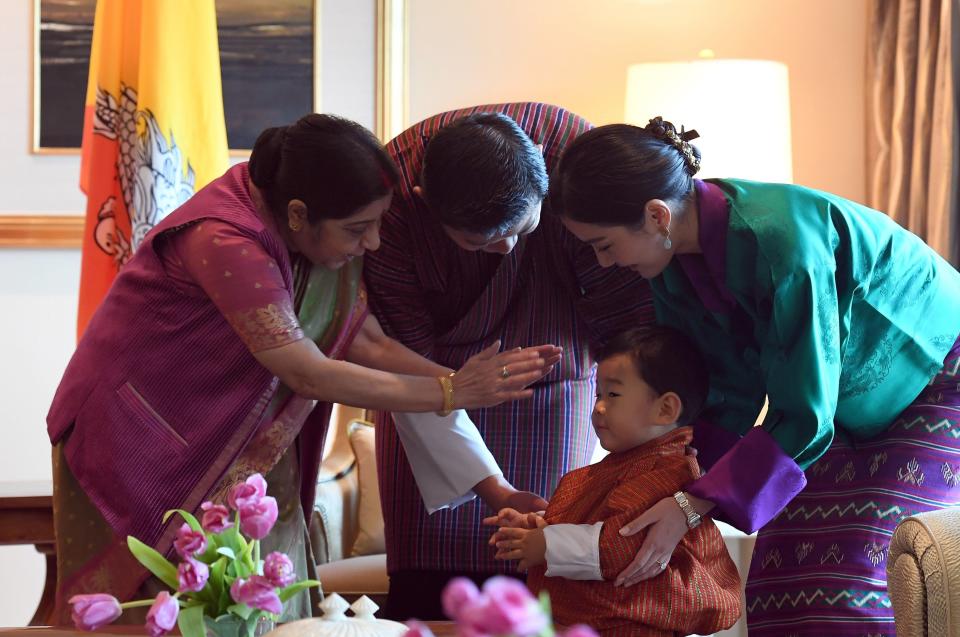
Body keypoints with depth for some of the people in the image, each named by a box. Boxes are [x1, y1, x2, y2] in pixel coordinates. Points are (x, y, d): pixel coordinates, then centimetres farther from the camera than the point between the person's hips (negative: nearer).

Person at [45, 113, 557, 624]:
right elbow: (309, 374, -29)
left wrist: (466, 380, -20)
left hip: (247, 450, 7)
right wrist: (452, 393, -24)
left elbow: (365, 341, -6)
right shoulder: (225, 241, -31)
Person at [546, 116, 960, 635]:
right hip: (851, 407, 7)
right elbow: (731, 400, -4)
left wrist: (697, 504, -31)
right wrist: (664, 487, -13)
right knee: (782, 573, -3)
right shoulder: (675, 268, -11)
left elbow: (804, 417, -30)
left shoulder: (780, 239, -36)